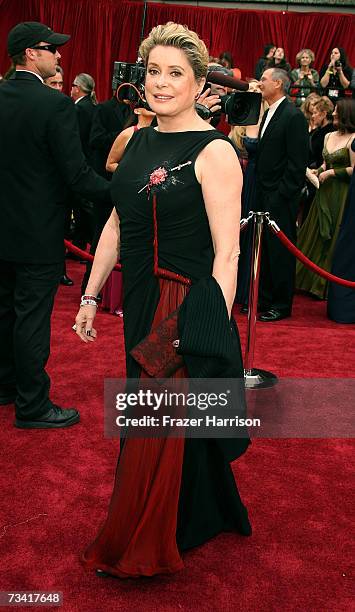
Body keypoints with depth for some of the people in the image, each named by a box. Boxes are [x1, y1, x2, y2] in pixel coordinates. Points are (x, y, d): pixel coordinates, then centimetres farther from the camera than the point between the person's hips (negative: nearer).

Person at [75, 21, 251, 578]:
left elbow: (227, 254, -16)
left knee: (162, 427, 4)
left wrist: (215, 332, -19)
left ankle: (144, 549, 28)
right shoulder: (137, 141, 9)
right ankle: (205, 516, 42)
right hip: (142, 303, 7)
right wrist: (91, 296, 13)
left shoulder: (215, 152, -13)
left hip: (190, 307, -7)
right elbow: (117, 223, 13)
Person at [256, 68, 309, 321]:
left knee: (281, 250, -1)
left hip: (281, 196, -9)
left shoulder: (293, 116, -12)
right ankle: (265, 298, 25)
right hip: (265, 195, 9)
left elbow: (297, 161, -16)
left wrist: (283, 194, -18)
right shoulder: (269, 113, 16)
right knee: (266, 248, 14)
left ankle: (282, 305, 10)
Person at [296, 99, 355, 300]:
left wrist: (332, 172, -13)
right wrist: (318, 171, 1)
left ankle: (328, 285, 14)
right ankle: (311, 278, 23)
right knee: (318, 235, 11)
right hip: (325, 192, 7)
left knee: (334, 238, 1)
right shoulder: (329, 136, 11)